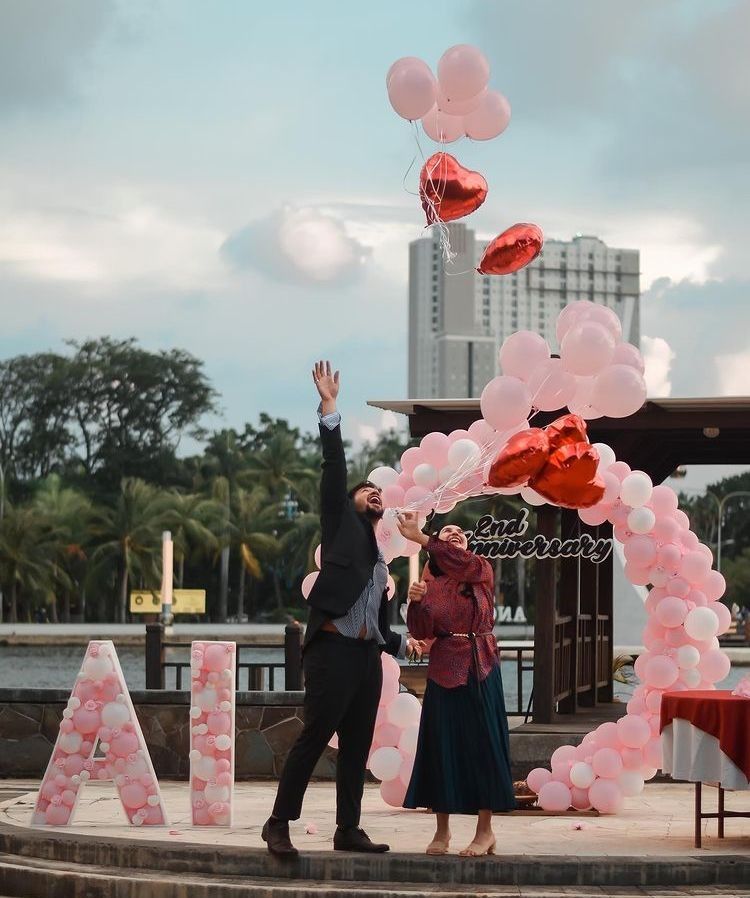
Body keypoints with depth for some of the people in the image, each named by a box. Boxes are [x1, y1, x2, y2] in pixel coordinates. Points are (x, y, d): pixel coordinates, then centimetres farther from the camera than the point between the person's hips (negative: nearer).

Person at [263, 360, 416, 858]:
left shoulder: (380, 560, 25)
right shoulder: (342, 526, 9)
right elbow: (334, 470, -2)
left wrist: (402, 644, 21)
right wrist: (329, 408, -8)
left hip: (367, 654, 7)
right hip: (333, 649, -7)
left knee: (357, 746, 6)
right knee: (314, 738, -10)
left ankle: (349, 829, 10)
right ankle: (279, 823, -7)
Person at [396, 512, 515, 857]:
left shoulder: (482, 571, 5)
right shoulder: (432, 586, 10)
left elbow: (462, 562, -18)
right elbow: (421, 632, 1)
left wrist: (419, 538, -25)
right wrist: (416, 602, -17)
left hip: (480, 669, -2)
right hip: (444, 670, 2)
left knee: (482, 743, -3)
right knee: (441, 745, 1)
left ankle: (485, 830, 3)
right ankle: (442, 831, 8)